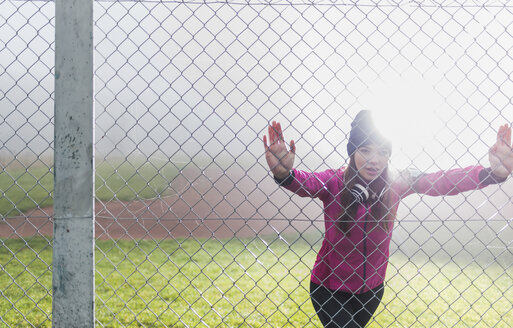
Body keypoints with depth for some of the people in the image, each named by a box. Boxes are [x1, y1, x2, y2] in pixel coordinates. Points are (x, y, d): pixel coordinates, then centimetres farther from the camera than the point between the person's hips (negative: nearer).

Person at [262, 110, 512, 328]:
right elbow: (304, 183, -39)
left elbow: (440, 182, -27)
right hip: (330, 289, -3)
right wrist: (283, 173, -63)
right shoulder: (334, 182, -19)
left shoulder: (395, 184, -13)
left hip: (371, 288, 4)